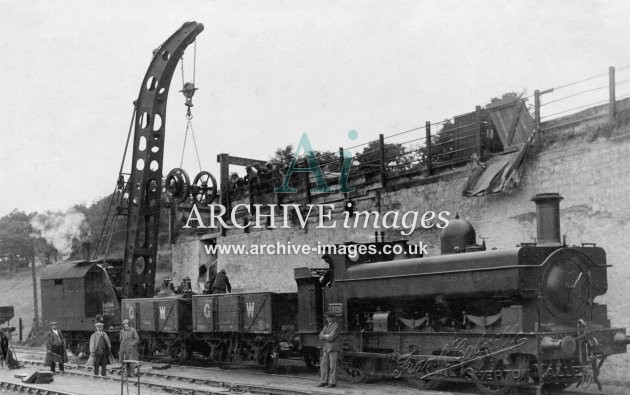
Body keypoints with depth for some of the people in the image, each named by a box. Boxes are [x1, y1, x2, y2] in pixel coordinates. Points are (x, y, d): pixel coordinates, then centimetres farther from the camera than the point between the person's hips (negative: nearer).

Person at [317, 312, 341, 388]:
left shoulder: (336, 326, -11)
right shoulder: (326, 326, 16)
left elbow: (331, 337, -20)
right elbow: (321, 336, 6)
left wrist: (325, 336, -3)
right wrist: (327, 336, -12)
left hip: (334, 347, -8)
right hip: (327, 347, 8)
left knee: (332, 366, -7)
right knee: (324, 364, 5)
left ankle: (333, 383, -2)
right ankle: (324, 382, 11)